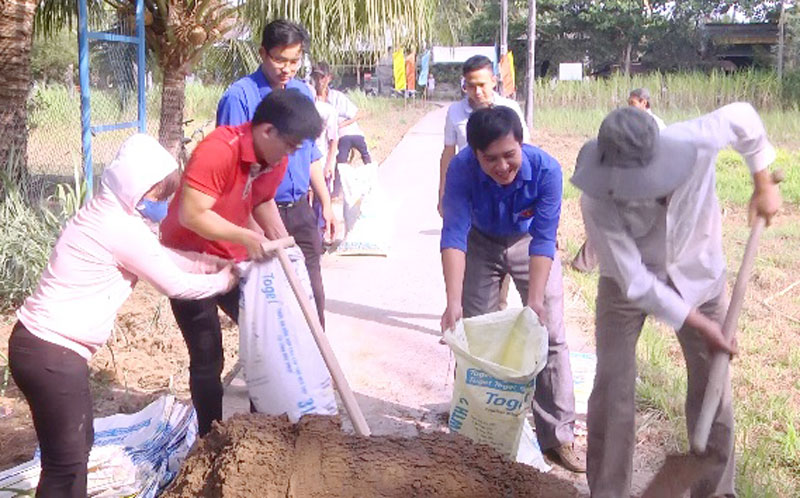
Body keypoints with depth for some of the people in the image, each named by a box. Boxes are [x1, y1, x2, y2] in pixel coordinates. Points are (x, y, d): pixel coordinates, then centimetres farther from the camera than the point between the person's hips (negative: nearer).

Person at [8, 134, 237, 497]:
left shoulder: (108, 214, 10)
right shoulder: (120, 227, -20)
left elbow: (163, 258, 20)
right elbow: (176, 284, -10)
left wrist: (219, 263, 15)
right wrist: (225, 280, 6)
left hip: (42, 343, 10)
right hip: (51, 354, -10)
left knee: (79, 442, 22)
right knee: (66, 460, -1)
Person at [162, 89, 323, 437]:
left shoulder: (276, 160, -5)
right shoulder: (218, 150, -30)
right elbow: (191, 215, -32)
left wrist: (282, 241, 0)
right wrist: (247, 238, -32)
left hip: (232, 261, 8)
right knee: (207, 359, -3)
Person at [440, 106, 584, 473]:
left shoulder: (546, 170, -34)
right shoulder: (462, 169, -32)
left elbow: (544, 239, -33)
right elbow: (454, 234, -36)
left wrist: (535, 301, -41)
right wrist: (454, 301, -46)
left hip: (529, 242, 0)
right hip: (481, 242, 1)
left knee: (551, 335, -5)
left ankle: (558, 436, 4)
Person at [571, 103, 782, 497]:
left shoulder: (696, 141, -31)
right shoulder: (598, 200, -34)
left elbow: (743, 117, -7)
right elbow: (635, 282, -28)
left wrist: (763, 184, -1)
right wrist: (699, 324, -26)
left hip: (699, 275, 2)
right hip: (629, 281, -1)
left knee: (713, 386, 5)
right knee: (612, 387, -3)